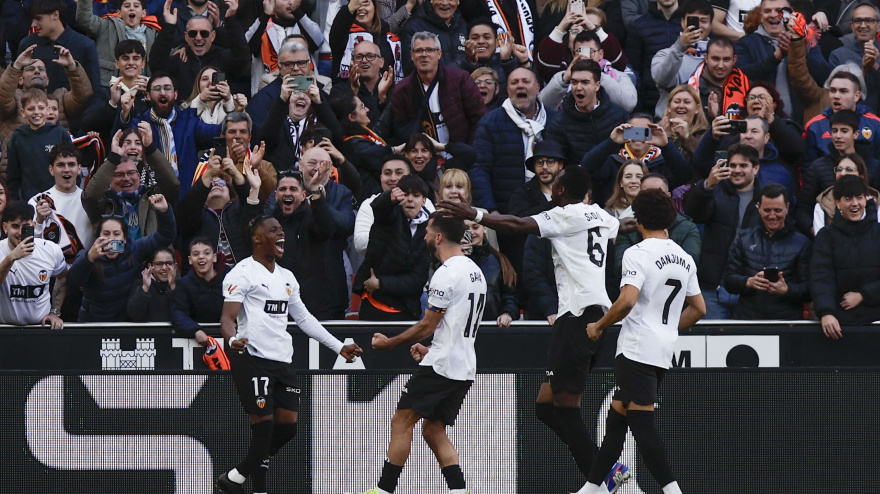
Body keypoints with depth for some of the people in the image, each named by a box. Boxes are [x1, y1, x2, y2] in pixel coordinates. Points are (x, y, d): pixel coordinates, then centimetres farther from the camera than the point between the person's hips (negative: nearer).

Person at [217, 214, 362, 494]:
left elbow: (304, 318, 28)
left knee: (288, 426, 2)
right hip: (252, 357, -8)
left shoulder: (287, 278, 20)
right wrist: (233, 339, -35)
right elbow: (227, 318, -13)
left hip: (283, 360, 8)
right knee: (263, 426, -11)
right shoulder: (243, 273, -5)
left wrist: (339, 347, 26)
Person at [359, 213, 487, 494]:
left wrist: (389, 343, -1)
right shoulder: (475, 271, 14)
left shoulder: (446, 274, -15)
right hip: (464, 368, 9)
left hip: (440, 366, -9)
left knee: (401, 423, -2)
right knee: (433, 430, 12)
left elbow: (427, 325, -12)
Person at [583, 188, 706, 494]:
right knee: (616, 417, 16)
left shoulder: (638, 253, -11)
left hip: (636, 351, -8)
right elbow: (698, 309, 17)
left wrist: (599, 326, -9)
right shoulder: (685, 259, 12)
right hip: (663, 352, 8)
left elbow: (627, 301, -24)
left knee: (642, 424, -9)